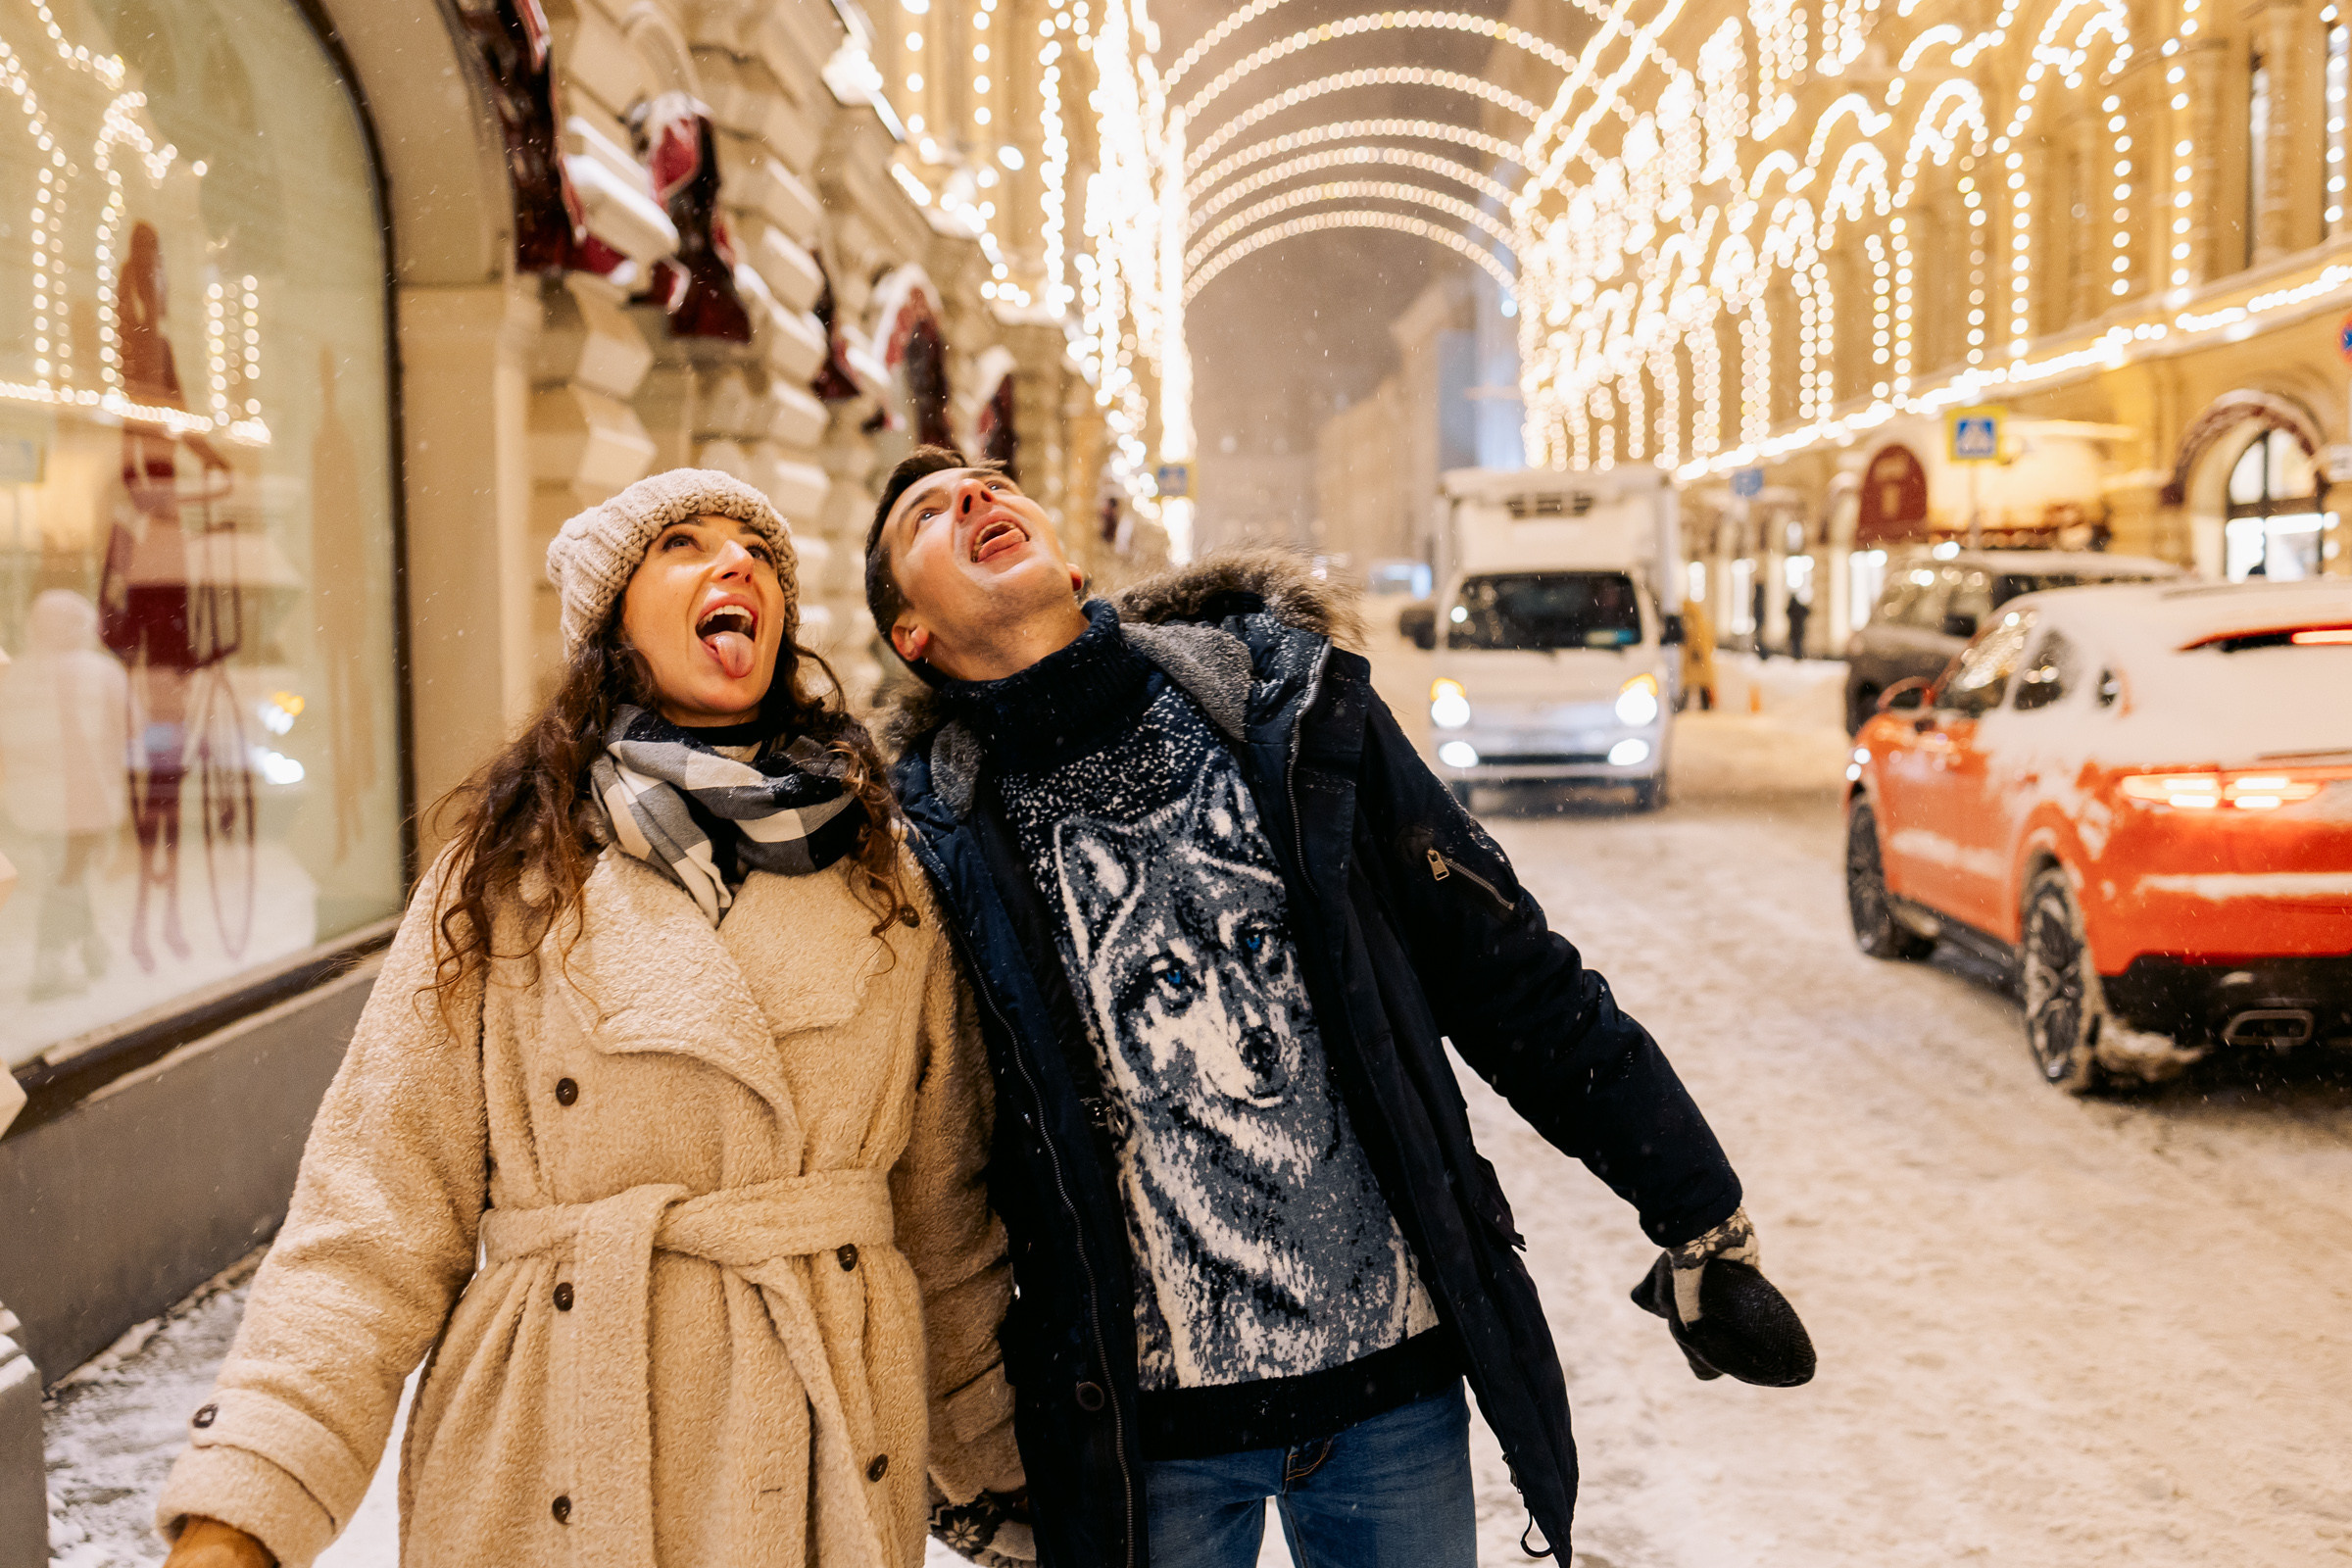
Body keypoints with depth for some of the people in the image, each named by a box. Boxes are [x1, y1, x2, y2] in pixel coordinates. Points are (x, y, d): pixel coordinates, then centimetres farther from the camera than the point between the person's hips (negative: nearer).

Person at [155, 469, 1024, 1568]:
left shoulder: (888, 881, 3)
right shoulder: (507, 877, -2)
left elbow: (945, 1215, 9)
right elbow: (377, 1212, -6)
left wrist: (996, 1469, 13)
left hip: (832, 1475, 2)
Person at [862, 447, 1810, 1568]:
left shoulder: (1281, 703, -4)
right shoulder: (941, 842, -5)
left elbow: (1509, 975, -1)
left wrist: (1700, 1218, 0)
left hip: (1394, 1386, 1)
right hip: (1146, 1432, -1)